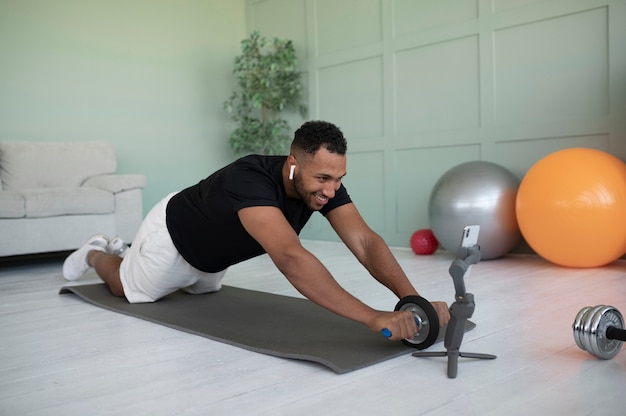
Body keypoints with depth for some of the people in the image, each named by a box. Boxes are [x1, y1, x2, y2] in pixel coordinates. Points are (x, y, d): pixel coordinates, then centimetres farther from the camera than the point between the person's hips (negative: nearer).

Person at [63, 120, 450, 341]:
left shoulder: (326, 183, -28)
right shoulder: (250, 180, -49)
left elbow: (366, 241, -35)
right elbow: (291, 258, -63)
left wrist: (414, 300, -50)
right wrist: (373, 317, -71)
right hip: (173, 236, -7)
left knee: (202, 290, 36)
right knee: (127, 289, 19)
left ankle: (118, 248, 55)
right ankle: (95, 252, 51)